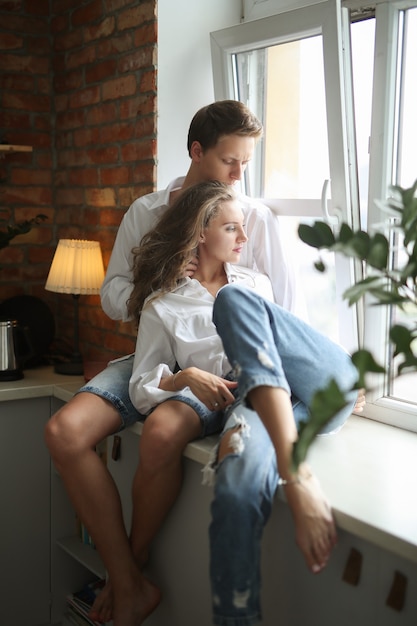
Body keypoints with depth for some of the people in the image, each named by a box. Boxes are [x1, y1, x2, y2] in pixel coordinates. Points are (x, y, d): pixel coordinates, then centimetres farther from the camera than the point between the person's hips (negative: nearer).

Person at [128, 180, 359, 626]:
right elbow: (141, 387, 14)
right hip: (244, 404, -3)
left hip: (320, 386, 3)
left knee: (236, 301, -27)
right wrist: (185, 378, -8)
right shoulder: (162, 305, 20)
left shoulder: (256, 284, 31)